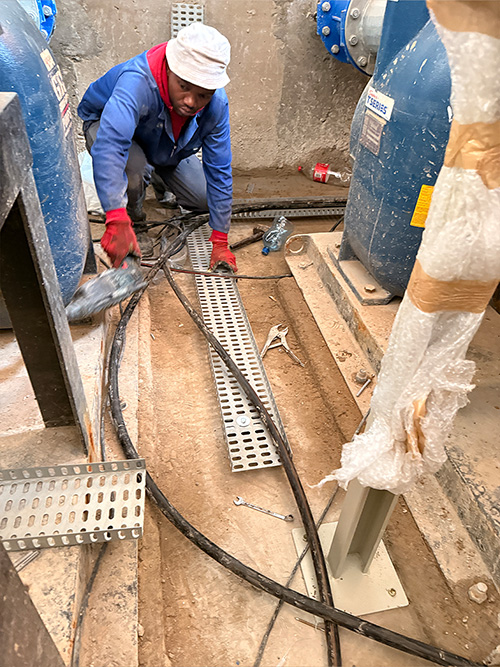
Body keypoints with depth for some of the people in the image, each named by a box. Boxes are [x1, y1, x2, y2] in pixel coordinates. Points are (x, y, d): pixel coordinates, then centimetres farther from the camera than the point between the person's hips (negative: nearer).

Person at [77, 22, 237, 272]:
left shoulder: (216, 104, -28)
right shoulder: (137, 82, -44)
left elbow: (219, 173, -23)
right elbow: (109, 146, -57)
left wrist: (220, 242, -23)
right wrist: (116, 221, -69)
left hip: (167, 149, 4)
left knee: (204, 198, -3)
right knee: (134, 169, -38)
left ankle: (159, 176, 28)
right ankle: (132, 219, -3)